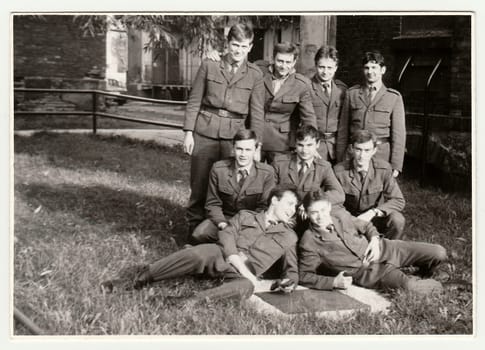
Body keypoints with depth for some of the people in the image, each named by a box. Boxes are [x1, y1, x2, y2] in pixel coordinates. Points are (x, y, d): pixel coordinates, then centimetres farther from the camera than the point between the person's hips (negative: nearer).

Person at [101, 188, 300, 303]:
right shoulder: (245, 216, 18)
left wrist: (288, 282, -6)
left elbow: (291, 270, 21)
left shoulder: (288, 237, 21)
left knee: (245, 287, -40)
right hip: (220, 256, 0)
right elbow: (226, 239, 1)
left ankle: (191, 303, -54)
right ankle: (140, 277, -29)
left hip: (245, 275, 0)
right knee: (197, 255, -36)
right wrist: (247, 274, -14)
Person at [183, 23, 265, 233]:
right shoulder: (208, 66, 4)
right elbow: (194, 102, 6)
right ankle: (195, 229, 18)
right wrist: (188, 132, 0)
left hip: (234, 135, 0)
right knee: (199, 185, 4)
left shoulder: (255, 75, 4)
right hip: (205, 132, 0)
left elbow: (257, 113, 3)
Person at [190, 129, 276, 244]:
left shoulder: (267, 172, -8)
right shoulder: (218, 169, -5)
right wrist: (222, 224, -20)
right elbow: (213, 203, 0)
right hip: (224, 218, 1)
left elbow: (265, 206, -3)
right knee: (198, 235, -28)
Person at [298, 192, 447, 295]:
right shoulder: (308, 243, -12)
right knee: (410, 287, -31)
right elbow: (304, 276, -8)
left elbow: (366, 226, 19)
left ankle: (423, 276, 26)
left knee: (438, 253, -5)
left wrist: (375, 239, -3)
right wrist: (334, 282, -19)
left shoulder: (342, 216, 3)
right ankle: (433, 286, 3)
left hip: (382, 249, 5)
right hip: (365, 272, -5)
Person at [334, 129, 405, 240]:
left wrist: (372, 212, -28)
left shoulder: (384, 168, -12)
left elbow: (398, 201, -13)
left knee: (397, 220, -30)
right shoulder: (339, 171, -14)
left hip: (375, 218, 0)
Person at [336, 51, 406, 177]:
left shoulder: (394, 97, 4)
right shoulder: (351, 93, 9)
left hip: (382, 155, -1)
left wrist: (396, 166, -3)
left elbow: (398, 133, 2)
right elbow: (343, 130, 11)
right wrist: (340, 160, 7)